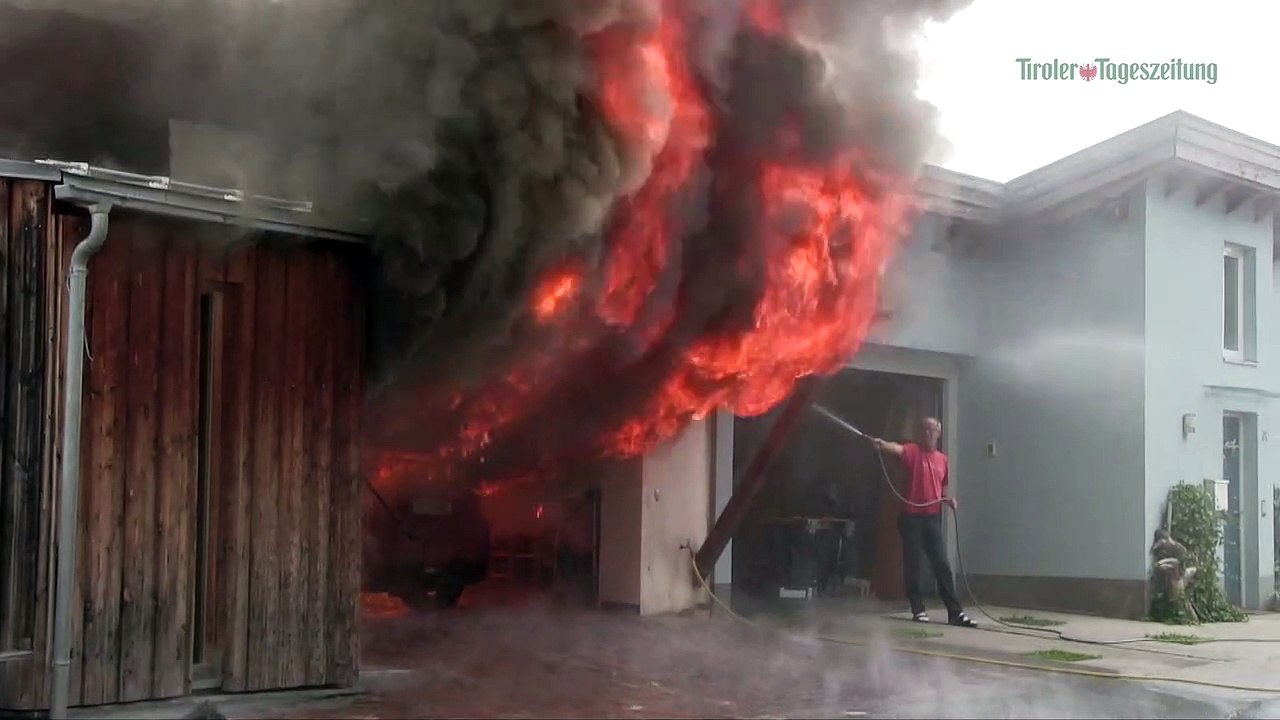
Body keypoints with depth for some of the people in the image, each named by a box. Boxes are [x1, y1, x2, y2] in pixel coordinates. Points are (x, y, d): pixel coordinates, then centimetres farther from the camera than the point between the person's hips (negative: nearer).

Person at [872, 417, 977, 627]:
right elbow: (897, 449, -26)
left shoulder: (942, 459, 13)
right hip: (912, 516, -4)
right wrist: (883, 444, -49)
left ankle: (955, 612, 1)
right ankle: (918, 610, 9)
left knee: (942, 565, 2)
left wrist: (948, 500, 2)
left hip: (933, 517, 4)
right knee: (912, 565, 0)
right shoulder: (913, 451, -2)